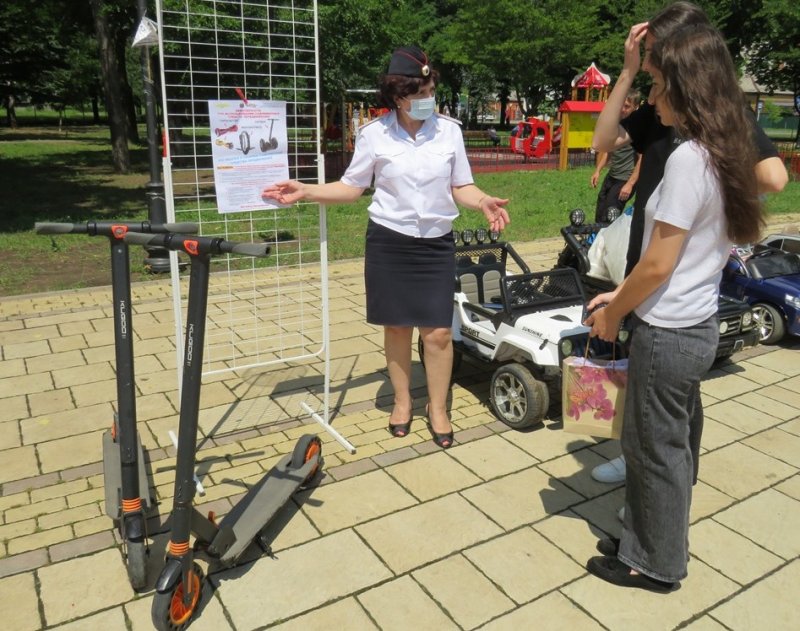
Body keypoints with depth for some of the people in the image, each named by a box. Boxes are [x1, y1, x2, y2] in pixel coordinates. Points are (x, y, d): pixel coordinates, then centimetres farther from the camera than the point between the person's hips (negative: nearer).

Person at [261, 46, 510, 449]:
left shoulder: (449, 130, -1)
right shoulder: (374, 134, -4)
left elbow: (461, 187, 4)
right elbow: (351, 188, 2)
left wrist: (484, 203, -16)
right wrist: (305, 191, -10)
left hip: (436, 243, 1)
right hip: (389, 242, 0)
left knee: (438, 330, -1)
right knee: (396, 326, 9)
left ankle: (437, 408, 19)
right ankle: (402, 401, 30)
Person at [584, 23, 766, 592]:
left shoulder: (689, 158, -22)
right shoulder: (724, 154, 6)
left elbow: (658, 265, -21)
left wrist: (612, 316, -6)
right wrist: (621, 296, 10)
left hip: (668, 333, -9)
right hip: (699, 324, 9)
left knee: (655, 447, 8)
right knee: (675, 438, 22)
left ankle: (655, 564, 27)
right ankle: (661, 539, 42)